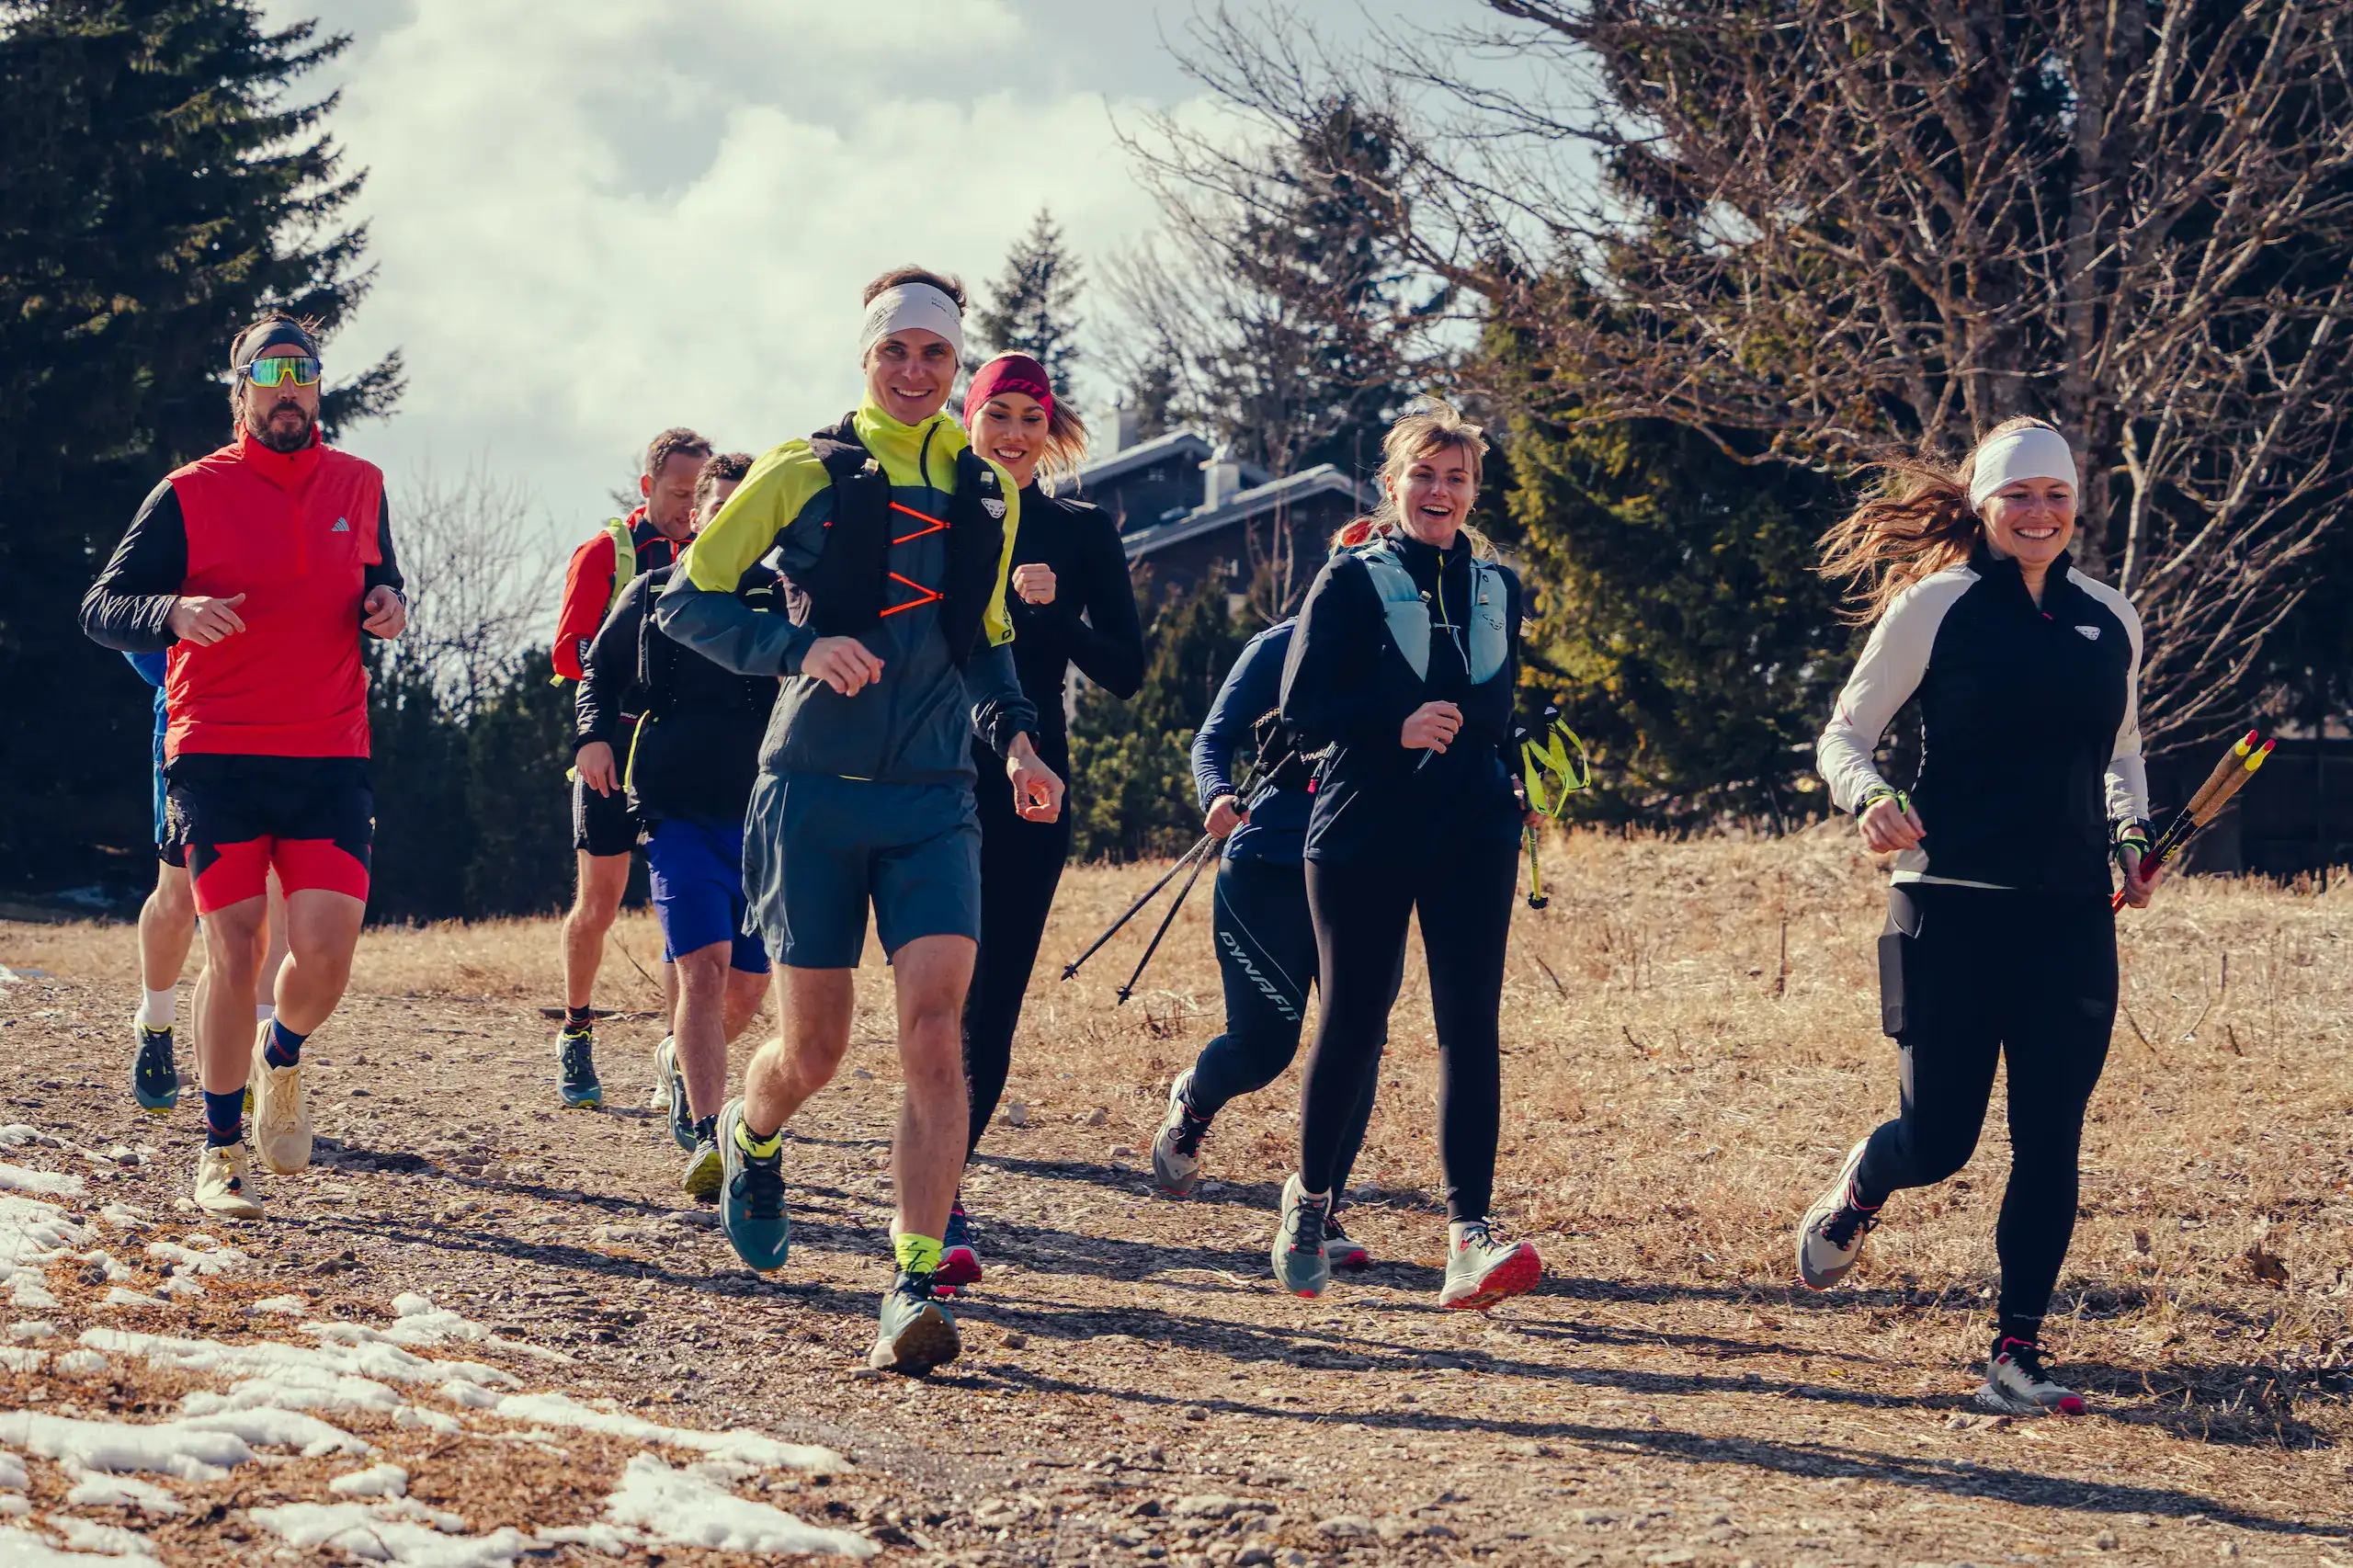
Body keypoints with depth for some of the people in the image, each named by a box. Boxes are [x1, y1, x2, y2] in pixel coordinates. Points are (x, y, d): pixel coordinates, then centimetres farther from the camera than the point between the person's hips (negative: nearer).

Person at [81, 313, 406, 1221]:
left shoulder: (358, 488, 11)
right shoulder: (190, 495, 0)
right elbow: (101, 607, -1)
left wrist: (386, 607, 2)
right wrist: (174, 613, -23)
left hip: (331, 756, 2)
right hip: (218, 757, -2)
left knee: (327, 947, -11)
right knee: (234, 952, -5)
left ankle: (282, 1059, 23)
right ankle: (221, 1152, 9)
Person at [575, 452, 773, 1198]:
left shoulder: (785, 599, 5)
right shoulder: (652, 594, 6)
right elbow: (600, 671, 19)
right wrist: (593, 733, 2)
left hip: (764, 820, 2)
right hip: (680, 814, -2)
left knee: (746, 992, 8)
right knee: (704, 966, -18)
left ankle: (679, 1059, 40)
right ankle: (706, 1138, -20)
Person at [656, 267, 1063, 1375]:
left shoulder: (988, 494, 12)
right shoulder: (805, 474, 0)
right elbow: (687, 598, 1)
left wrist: (1015, 740, 7)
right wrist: (799, 647, -15)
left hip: (933, 801, 2)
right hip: (814, 791, -2)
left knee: (932, 1027, -16)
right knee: (814, 1051, 2)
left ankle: (915, 1286, -19)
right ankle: (751, 1139, 39)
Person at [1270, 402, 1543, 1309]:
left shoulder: (1496, 586, 14)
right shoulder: (1352, 578, 0)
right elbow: (1302, 704, -8)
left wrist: (1510, 791, 13)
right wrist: (1395, 726, -22)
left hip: (1473, 836, 3)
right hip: (1363, 833, -3)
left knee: (1470, 1026, -10)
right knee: (1352, 1026, 2)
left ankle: (1469, 1233, -16)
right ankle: (1309, 1197, 25)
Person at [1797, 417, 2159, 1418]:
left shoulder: (2110, 620, 11)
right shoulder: (1936, 606, -2)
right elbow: (1844, 734, 2)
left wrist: (2130, 834, 8)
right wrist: (1868, 799, -18)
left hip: (2073, 915, 3)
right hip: (1953, 905, -3)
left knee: (2050, 1140, -2)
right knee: (1938, 1138, 0)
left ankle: (2016, 1356, 6)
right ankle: (1855, 1191, 35)